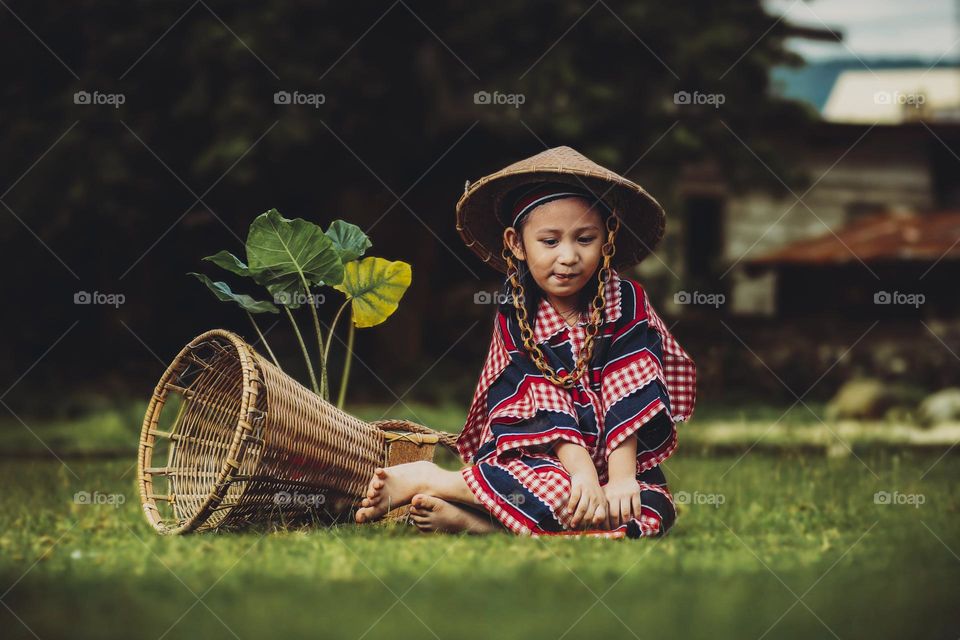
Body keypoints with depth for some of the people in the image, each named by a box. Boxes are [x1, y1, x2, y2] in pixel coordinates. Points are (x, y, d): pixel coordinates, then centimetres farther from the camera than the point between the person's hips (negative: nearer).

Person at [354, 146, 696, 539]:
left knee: (650, 511, -34)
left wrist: (621, 478, -22)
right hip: (535, 455, -2)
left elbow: (627, 397, -11)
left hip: (615, 458, 2)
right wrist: (582, 473, -28)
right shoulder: (516, 315, -1)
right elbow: (547, 407, -12)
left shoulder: (626, 303, -1)